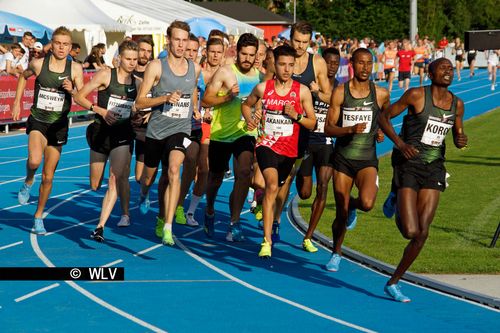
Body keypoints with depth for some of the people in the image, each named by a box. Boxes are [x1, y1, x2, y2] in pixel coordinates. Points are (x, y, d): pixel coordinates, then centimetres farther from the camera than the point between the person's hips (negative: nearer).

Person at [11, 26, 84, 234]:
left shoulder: (75, 69, -6)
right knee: (34, 160, -31)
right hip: (38, 121, -1)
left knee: (48, 177, 8)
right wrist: (17, 103, 12)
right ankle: (28, 182, 3)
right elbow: (23, 76, 14)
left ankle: (38, 217, 26)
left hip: (59, 125, 2)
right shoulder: (38, 64, -7)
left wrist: (71, 90, -25)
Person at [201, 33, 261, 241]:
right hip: (221, 133, -1)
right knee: (216, 176, 13)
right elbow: (206, 100, -9)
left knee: (244, 172, -21)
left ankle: (234, 223, -16)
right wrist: (228, 96, -22)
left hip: (245, 132, 1)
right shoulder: (225, 72, -7)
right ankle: (209, 212, 43)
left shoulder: (259, 76, 5)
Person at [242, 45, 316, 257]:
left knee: (277, 190, 17)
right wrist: (250, 119, -2)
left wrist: (296, 116, -16)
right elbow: (246, 105, 19)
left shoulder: (302, 91, -2)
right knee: (272, 185, -25)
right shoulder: (263, 88, -1)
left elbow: (312, 123, 2)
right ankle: (266, 241, -29)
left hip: (289, 150, 3)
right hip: (267, 145, -2)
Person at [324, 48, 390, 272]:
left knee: (367, 203, -26)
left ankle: (352, 205, 13)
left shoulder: (381, 94, -1)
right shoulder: (340, 92, -5)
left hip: (367, 160, 0)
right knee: (341, 213, 2)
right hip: (343, 159, 0)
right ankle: (336, 253, 29)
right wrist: (350, 129, -22)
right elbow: (328, 128, -6)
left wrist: (382, 131, 1)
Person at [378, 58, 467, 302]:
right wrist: (400, 143, -18)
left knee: (422, 234, -1)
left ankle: (393, 282, 14)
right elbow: (384, 117, -4)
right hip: (409, 165, -5)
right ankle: (398, 205, 24)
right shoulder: (416, 95, -10)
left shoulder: (457, 104, 6)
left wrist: (461, 141, -6)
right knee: (410, 232, -13)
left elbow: (458, 135, 19)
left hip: (434, 168, 5)